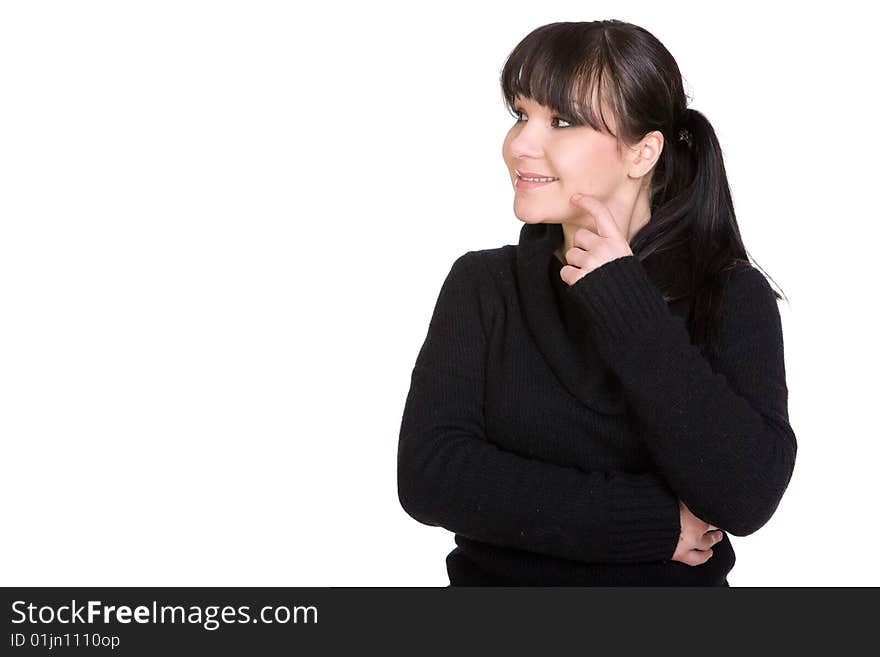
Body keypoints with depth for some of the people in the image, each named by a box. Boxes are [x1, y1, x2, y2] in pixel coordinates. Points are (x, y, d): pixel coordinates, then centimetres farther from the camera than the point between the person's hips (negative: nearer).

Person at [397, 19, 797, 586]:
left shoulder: (733, 296, -3)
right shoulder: (483, 285, 0)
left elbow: (746, 501, -15)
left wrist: (627, 307, -15)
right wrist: (653, 521, -13)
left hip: (674, 583, 0)